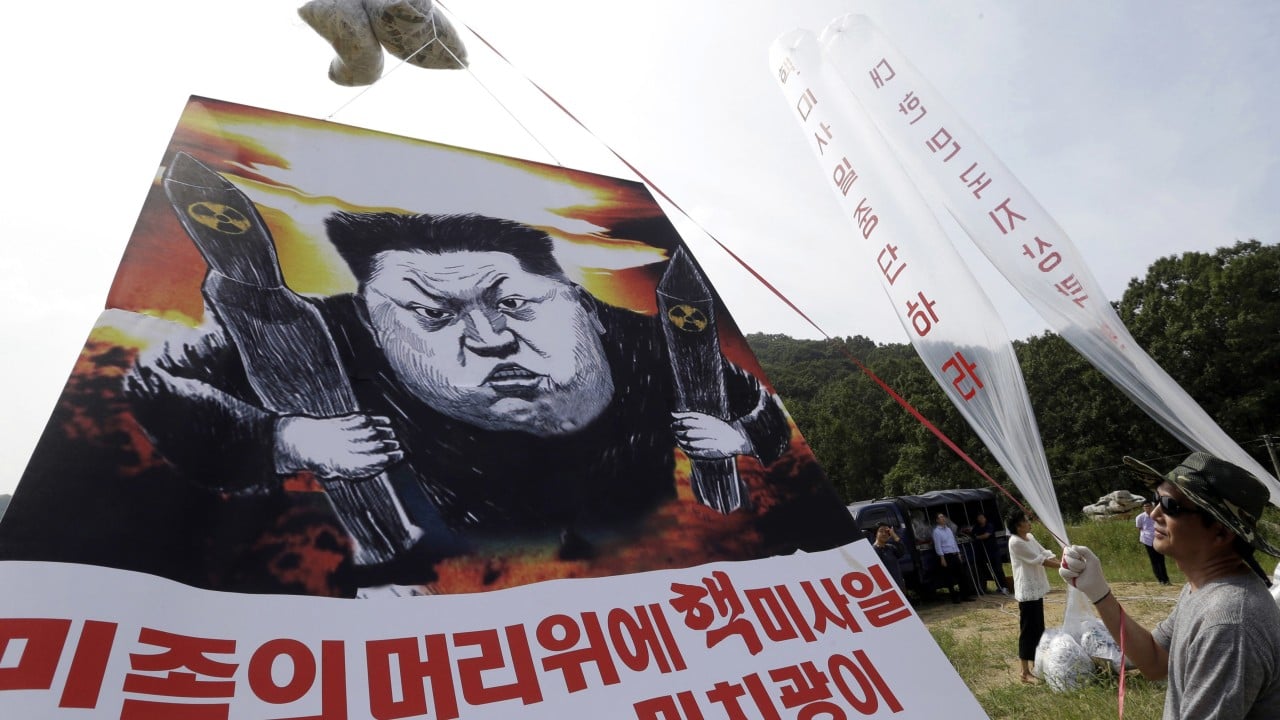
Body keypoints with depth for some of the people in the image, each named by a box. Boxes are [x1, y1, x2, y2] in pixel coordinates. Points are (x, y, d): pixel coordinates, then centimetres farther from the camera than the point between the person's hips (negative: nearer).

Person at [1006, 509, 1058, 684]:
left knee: (1038, 629, 17)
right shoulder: (1015, 542, -19)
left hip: (1036, 589, 9)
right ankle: (1025, 673, 5)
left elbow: (1046, 554, 9)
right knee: (1028, 630, -3)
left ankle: (1036, 665, 30)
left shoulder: (1030, 537, 10)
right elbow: (1040, 560, -18)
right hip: (1027, 591, -9)